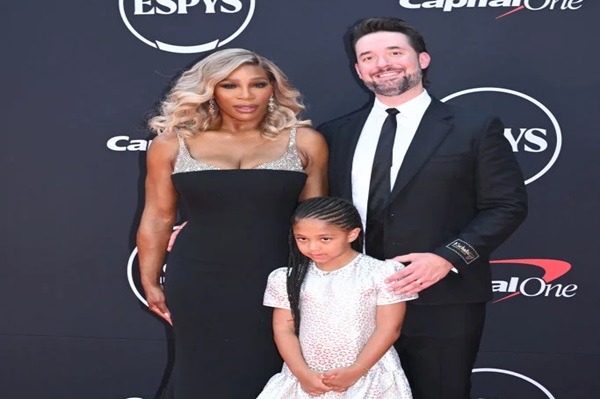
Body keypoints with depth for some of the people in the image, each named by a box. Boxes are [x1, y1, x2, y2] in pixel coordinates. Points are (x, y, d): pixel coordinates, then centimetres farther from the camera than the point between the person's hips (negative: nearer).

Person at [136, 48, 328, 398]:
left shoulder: (305, 142, 1)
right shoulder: (172, 144, 1)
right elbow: (157, 218, 7)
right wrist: (150, 283, 8)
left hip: (278, 282, 0)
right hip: (198, 284, 1)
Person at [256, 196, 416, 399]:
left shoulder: (382, 273, -7)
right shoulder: (289, 278, 2)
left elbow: (388, 328, -8)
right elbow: (284, 329, 2)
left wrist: (356, 371, -14)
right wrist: (301, 373, -10)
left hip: (369, 380, -2)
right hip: (307, 380, 2)